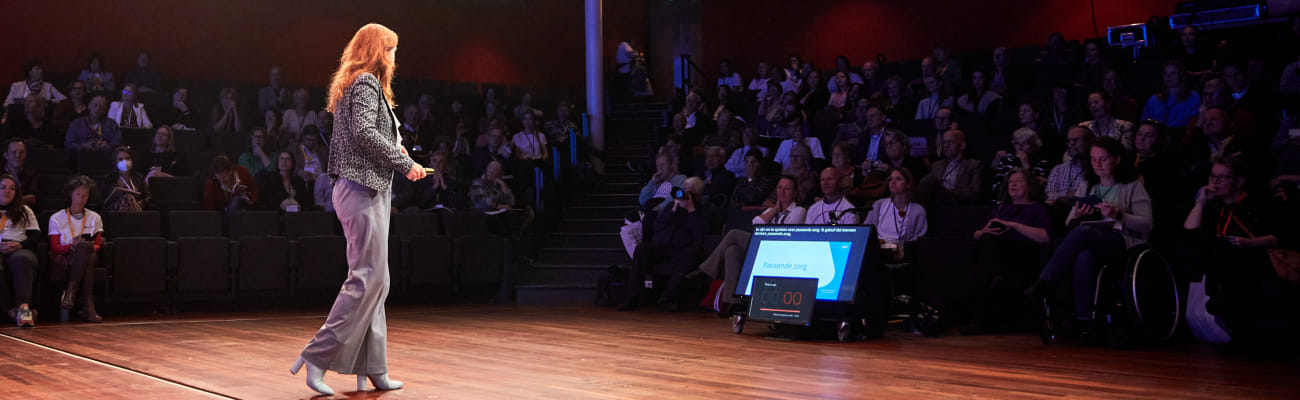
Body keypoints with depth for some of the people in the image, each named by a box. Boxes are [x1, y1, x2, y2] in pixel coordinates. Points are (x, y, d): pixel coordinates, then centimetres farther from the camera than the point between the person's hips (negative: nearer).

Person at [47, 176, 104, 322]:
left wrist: (81, 246, -12)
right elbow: (54, 248, 4)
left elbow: (98, 246, 11)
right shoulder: (56, 219, 12)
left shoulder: (94, 218, 19)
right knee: (85, 246, -37)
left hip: (88, 257, 2)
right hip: (62, 260, -2)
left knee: (85, 246, -37)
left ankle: (70, 292, -42)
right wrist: (72, 246, -16)